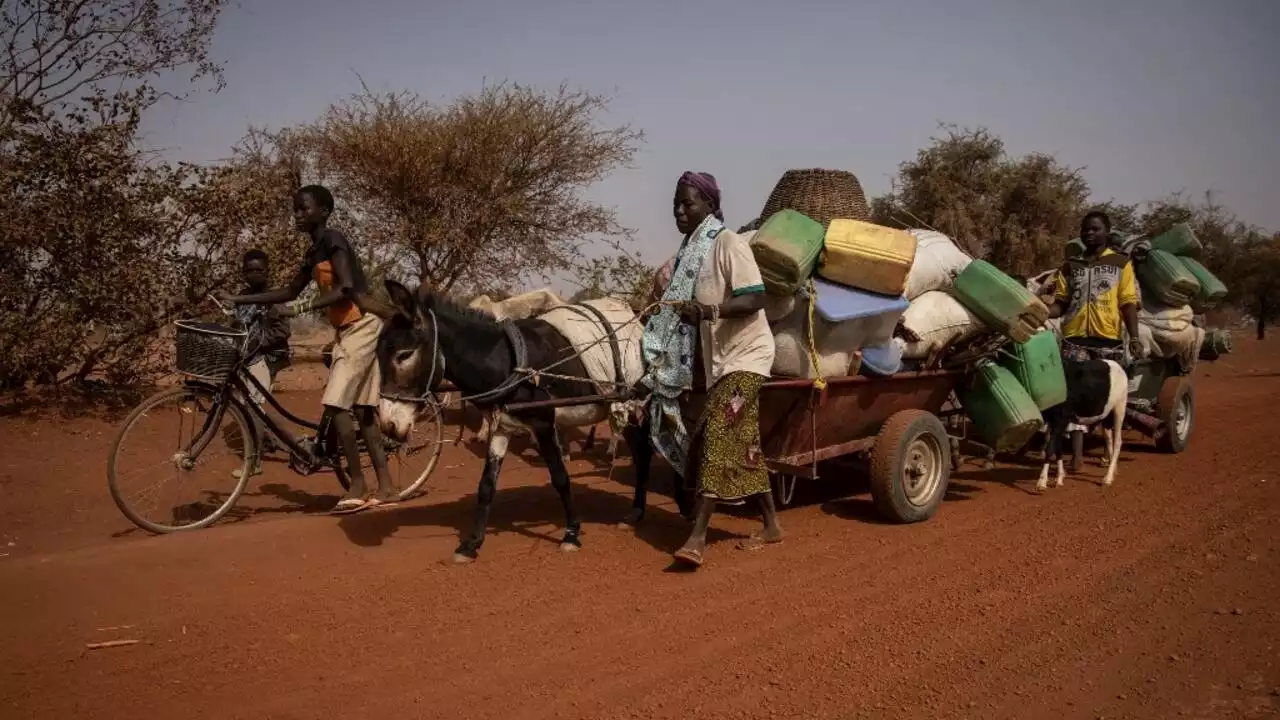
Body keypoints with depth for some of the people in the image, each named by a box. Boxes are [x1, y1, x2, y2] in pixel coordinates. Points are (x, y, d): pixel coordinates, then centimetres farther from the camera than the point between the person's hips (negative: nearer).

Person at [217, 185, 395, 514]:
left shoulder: (332, 240, -12)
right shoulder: (314, 252, 16)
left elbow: (346, 287, -23)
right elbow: (289, 292, 21)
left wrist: (301, 309, -27)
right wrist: (239, 299, 15)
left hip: (360, 327, -10)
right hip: (347, 330, 10)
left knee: (336, 404, -13)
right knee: (362, 408, 7)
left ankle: (358, 487, -6)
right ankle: (385, 487, 10)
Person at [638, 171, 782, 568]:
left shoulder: (728, 243, -14)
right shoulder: (692, 250, 11)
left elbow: (755, 299, -25)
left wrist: (710, 310, -37)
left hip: (745, 356, -9)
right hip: (720, 359, 9)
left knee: (717, 438, -15)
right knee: (742, 445, 12)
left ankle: (697, 537, -16)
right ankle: (772, 524, 23)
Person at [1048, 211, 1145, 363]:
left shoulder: (1121, 263, 12)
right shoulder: (1070, 266, 18)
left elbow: (1128, 303, 5)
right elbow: (1061, 303, 14)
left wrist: (1134, 338, -6)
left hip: (1109, 339, -1)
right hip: (1074, 339, 1)